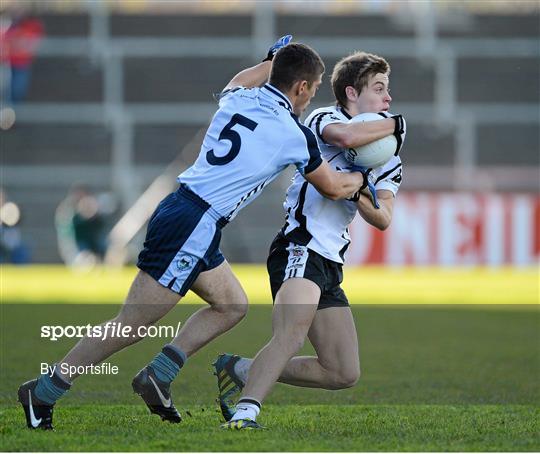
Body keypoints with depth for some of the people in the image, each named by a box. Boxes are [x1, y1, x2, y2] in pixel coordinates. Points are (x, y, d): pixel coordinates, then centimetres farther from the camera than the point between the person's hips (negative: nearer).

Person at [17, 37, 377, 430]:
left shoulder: (239, 100, 9)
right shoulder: (294, 135, -8)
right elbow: (334, 188, 9)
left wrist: (273, 60, 52)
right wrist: (362, 181, 28)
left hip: (177, 210, 9)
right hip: (194, 226, -9)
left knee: (233, 306, 18)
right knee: (132, 326, -4)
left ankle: (157, 378, 13)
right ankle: (43, 392, 0)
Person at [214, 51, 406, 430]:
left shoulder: (388, 161, 20)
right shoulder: (325, 119, -2)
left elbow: (383, 220, 7)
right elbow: (346, 136, -28)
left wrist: (359, 196, -13)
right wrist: (394, 124, -12)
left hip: (331, 265, 9)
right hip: (300, 249, -9)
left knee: (344, 374, 7)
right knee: (292, 335, -34)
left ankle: (240, 371, 16)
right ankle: (245, 412, -35)